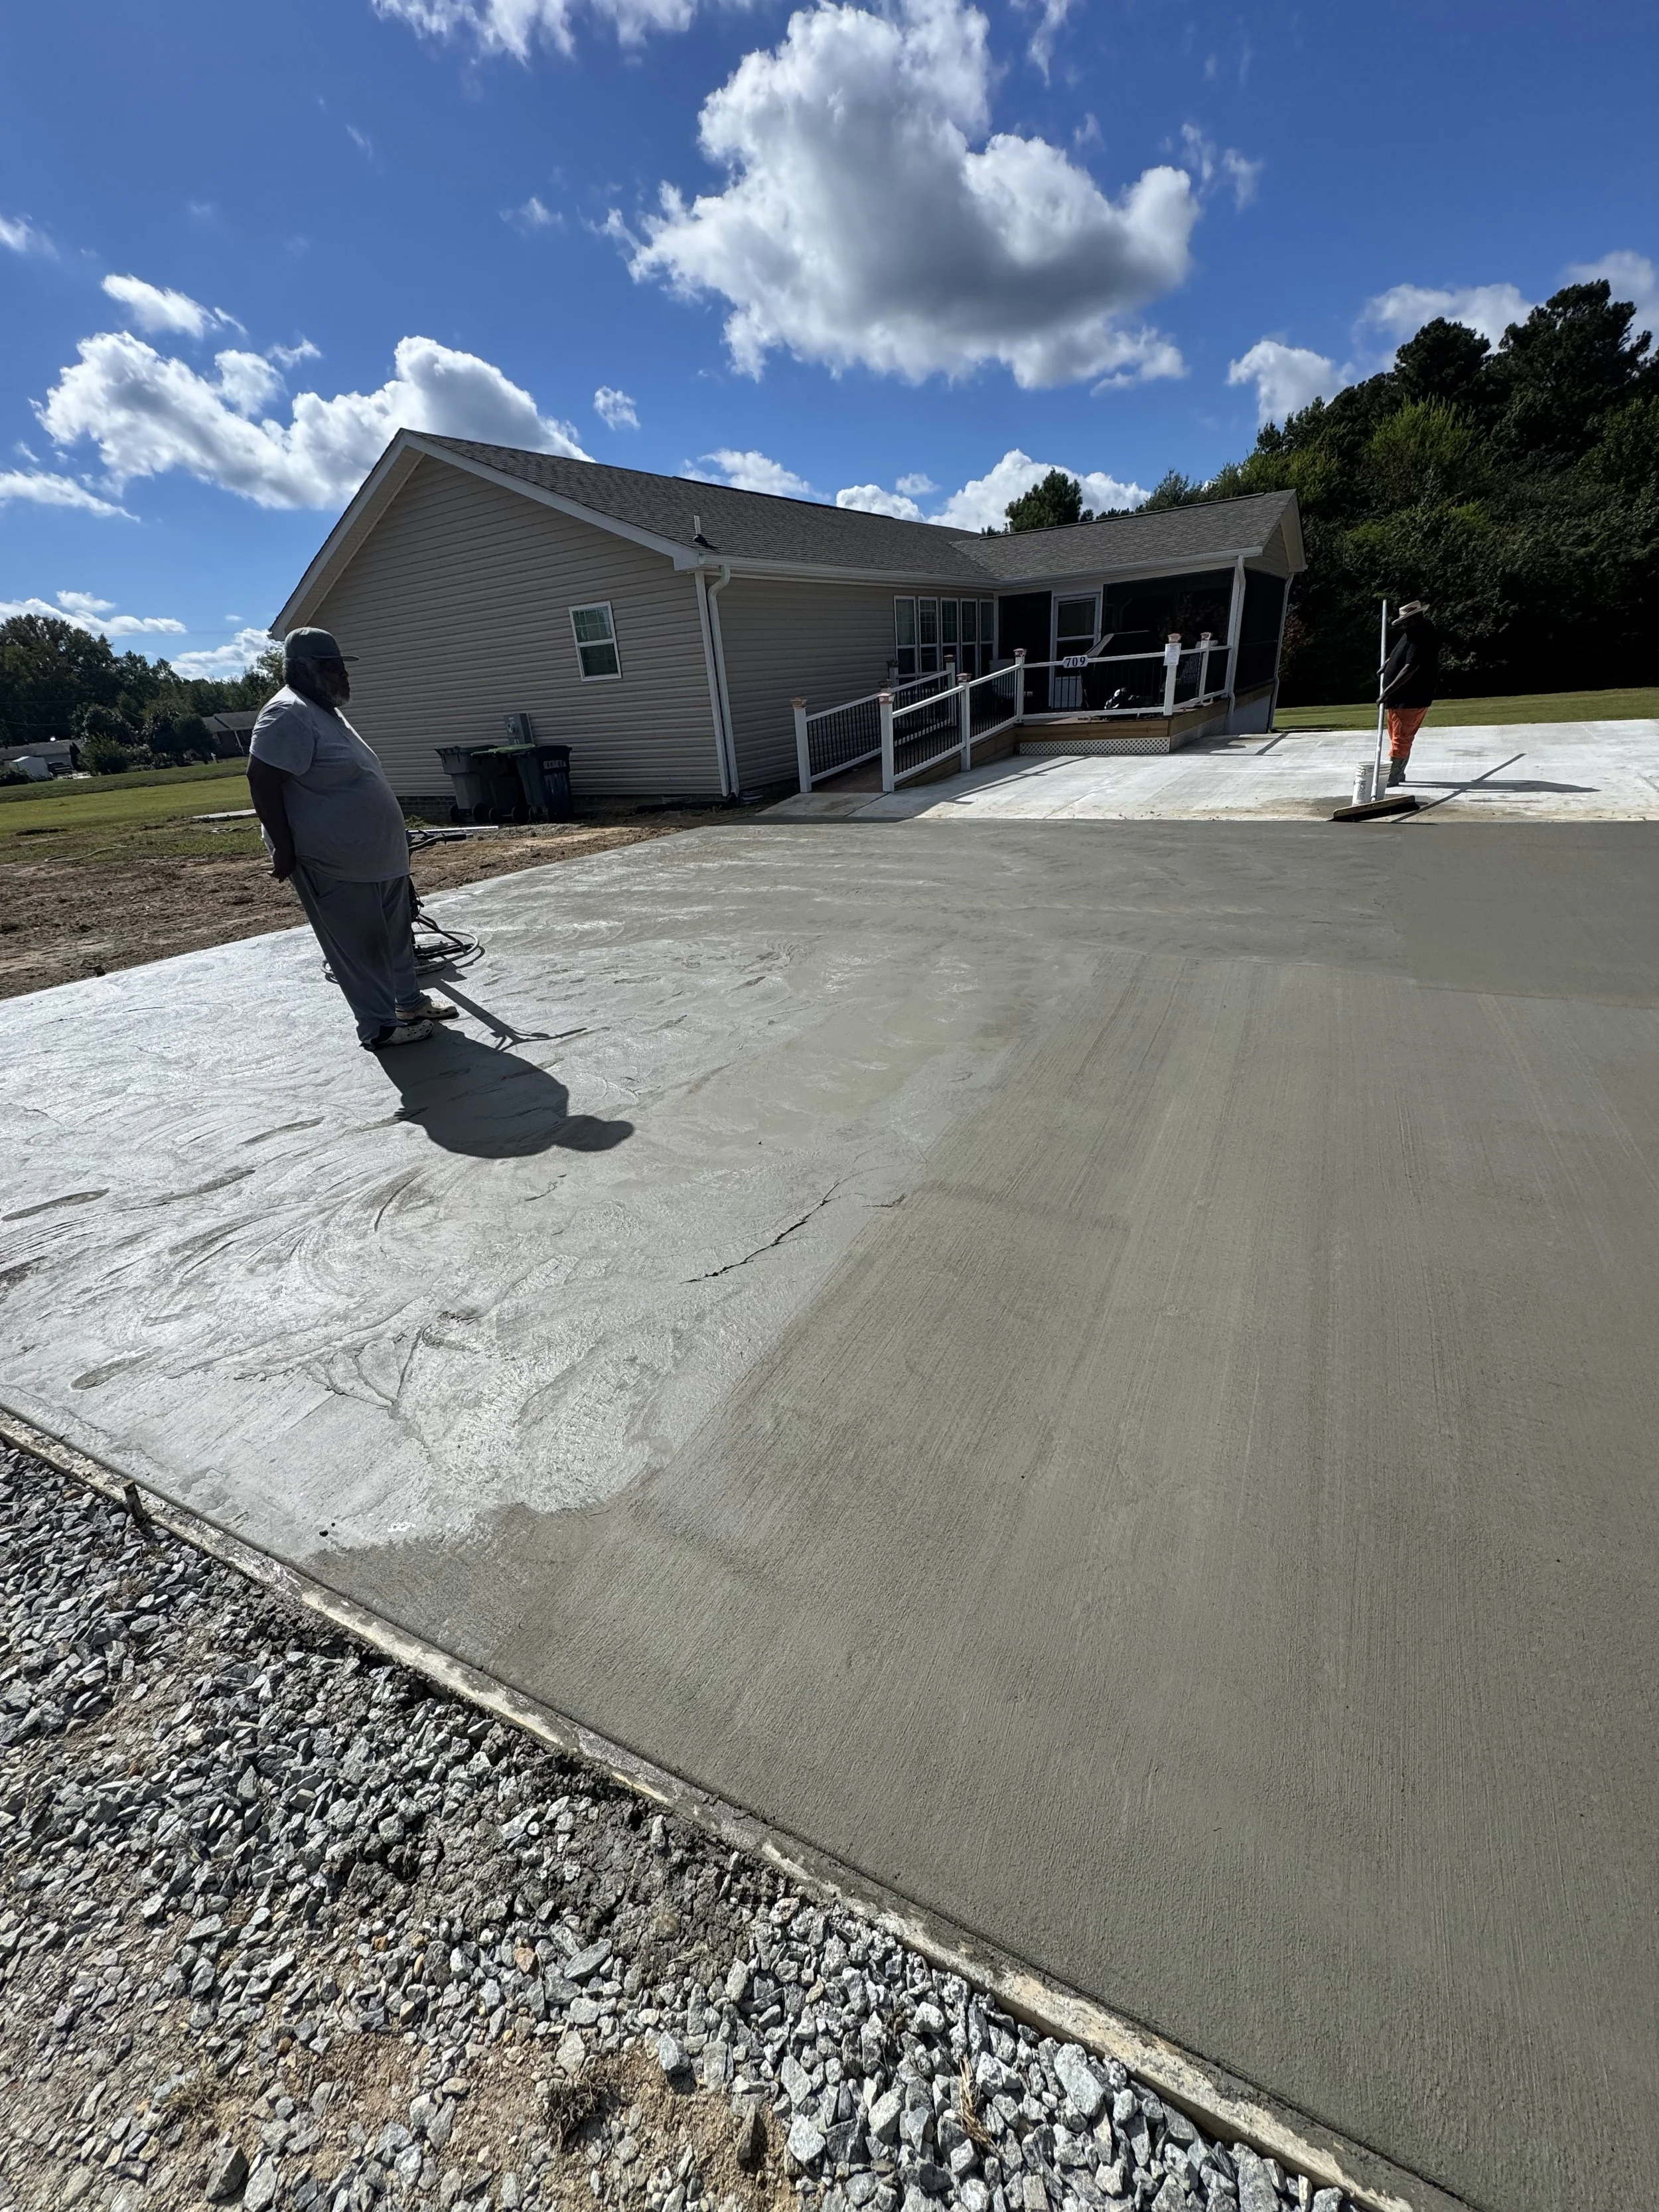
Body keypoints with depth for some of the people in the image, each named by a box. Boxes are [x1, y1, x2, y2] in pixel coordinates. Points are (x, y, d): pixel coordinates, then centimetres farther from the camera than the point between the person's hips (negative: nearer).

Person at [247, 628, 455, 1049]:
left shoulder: (325, 712, 15)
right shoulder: (289, 715, -17)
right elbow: (261, 783, -22)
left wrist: (391, 839, 25)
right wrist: (284, 850, -22)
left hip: (379, 855, 10)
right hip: (335, 864, -10)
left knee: (397, 935, 18)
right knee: (360, 948, -2)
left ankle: (410, 1001, 32)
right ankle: (380, 1027, 7)